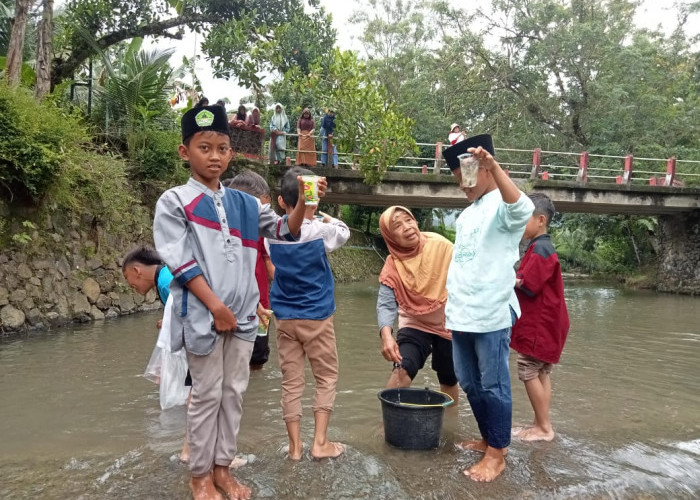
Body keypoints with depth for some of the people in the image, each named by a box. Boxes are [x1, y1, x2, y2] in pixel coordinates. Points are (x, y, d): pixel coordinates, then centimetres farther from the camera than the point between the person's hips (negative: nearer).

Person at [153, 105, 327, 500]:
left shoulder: (245, 203, 9)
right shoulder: (175, 202, -4)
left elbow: (285, 231, 10)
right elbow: (180, 261, -11)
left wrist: (303, 202, -10)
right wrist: (216, 306, -16)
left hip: (242, 314, 5)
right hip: (202, 314, -5)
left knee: (234, 392, 12)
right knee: (207, 394, 6)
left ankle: (222, 467, 28)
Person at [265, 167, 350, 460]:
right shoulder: (320, 230, -13)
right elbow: (344, 232, 7)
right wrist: (320, 215, 8)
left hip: (284, 318, 3)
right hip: (317, 317, -3)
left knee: (291, 382, 10)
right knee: (327, 377, 12)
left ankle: (295, 446, 16)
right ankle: (320, 442, 12)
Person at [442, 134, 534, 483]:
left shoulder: (501, 206, -7)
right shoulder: (466, 215, 19)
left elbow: (522, 208, -32)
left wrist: (493, 166, -41)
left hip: (491, 314, -8)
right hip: (461, 315, 8)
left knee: (493, 385, 2)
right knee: (470, 384, 16)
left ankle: (497, 454, 15)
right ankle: (488, 438, 33)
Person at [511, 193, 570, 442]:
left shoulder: (540, 249, -17)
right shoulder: (539, 247, 15)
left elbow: (527, 285, -23)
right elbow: (529, 282, 12)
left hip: (540, 325, -10)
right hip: (542, 323, 10)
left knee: (528, 373, -3)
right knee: (540, 374, 13)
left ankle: (544, 428, 6)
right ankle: (541, 425, 20)